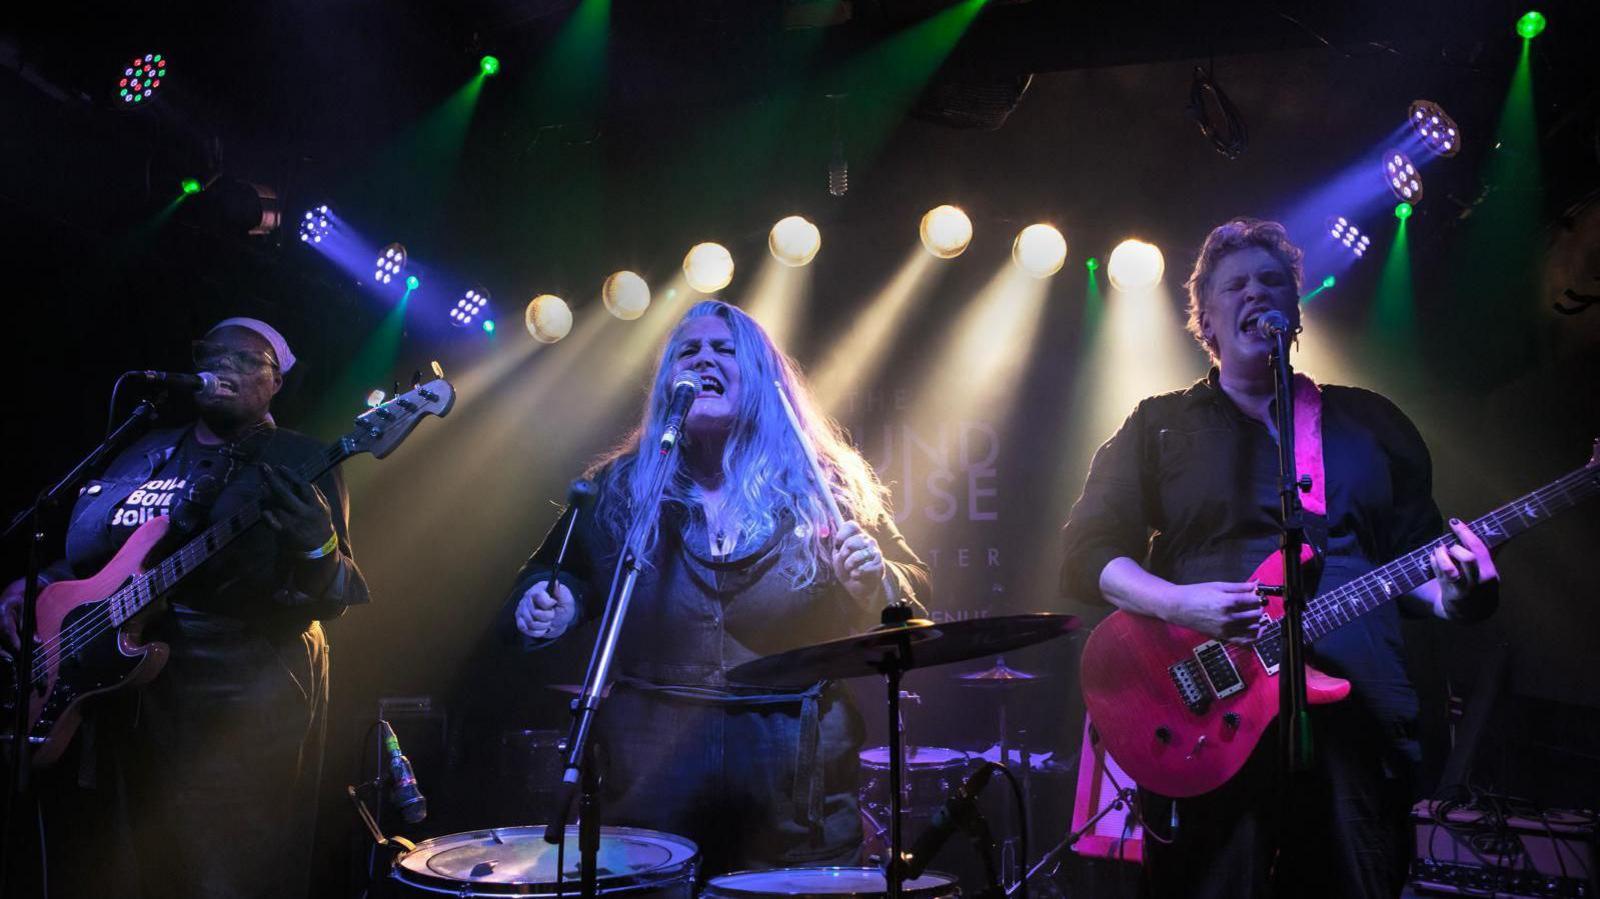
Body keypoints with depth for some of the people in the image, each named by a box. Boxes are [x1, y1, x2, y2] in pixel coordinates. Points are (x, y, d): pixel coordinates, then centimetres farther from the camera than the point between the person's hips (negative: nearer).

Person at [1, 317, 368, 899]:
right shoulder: (147, 453, 15)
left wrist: (316, 547, -32)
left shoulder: (297, 463, -3)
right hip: (109, 684, 7)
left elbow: (333, 602, -11)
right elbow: (85, 557, 25)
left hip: (238, 709, -6)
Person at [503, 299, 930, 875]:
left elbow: (912, 600, 3)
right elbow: (560, 570, 13)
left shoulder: (826, 487, 1)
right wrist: (544, 603, -8)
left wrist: (874, 580, -18)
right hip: (654, 769, 1)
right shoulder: (621, 488, 4)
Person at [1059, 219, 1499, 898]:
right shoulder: (1158, 426, 10)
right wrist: (1178, 603, -16)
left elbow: (1416, 556, 15)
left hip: (1359, 712, 2)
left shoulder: (1372, 423, 17)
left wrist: (1449, 594, -8)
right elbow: (1088, 550, 2)